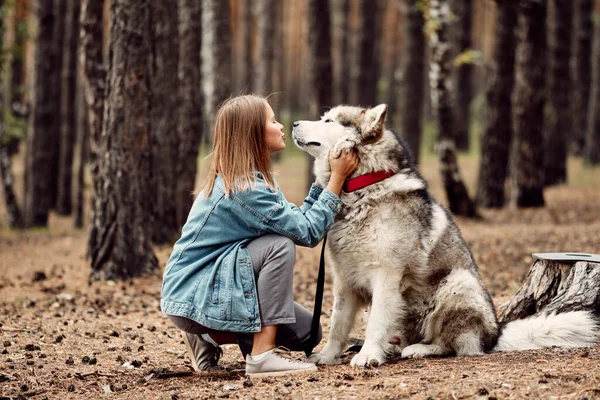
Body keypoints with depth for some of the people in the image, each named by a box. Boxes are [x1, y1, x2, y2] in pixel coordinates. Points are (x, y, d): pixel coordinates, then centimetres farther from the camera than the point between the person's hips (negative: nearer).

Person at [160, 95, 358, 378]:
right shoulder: (242, 187, -23)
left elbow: (298, 218, 5)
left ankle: (211, 338, 14)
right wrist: (337, 178, -16)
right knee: (279, 245, -25)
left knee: (306, 332, 5)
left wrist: (325, 177, 5)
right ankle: (263, 355, -24)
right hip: (191, 298, -10)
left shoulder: (254, 178, 7)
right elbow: (307, 232, -22)